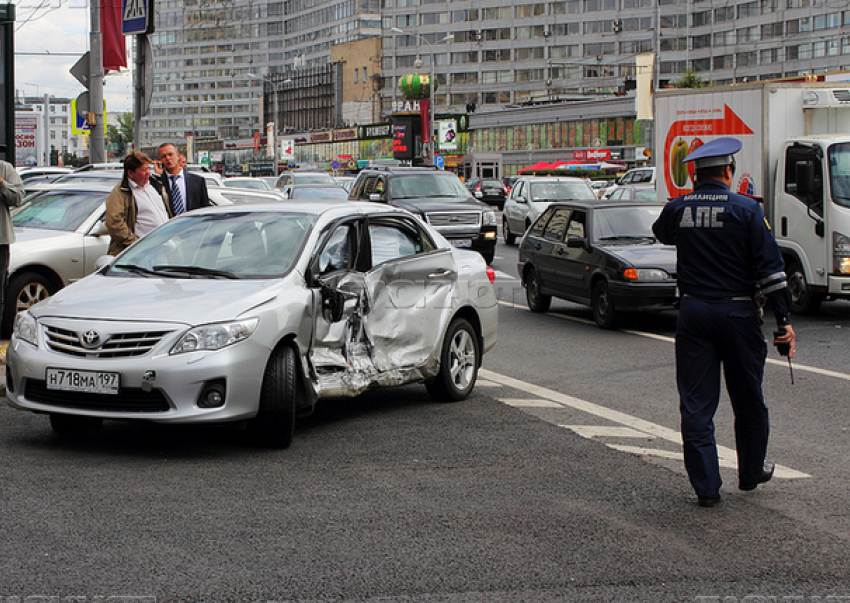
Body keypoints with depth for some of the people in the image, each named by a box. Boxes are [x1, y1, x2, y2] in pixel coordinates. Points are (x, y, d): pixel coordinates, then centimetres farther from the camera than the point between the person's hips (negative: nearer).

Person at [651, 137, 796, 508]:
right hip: (738, 312, -2)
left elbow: (662, 232, 25)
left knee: (696, 403, 6)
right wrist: (784, 320, -6)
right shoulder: (746, 209, -8)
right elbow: (770, 268, -9)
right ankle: (751, 472, 31)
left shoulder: (677, 210, 0)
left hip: (694, 311, 2)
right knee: (748, 399, 16)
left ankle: (706, 486, 4)